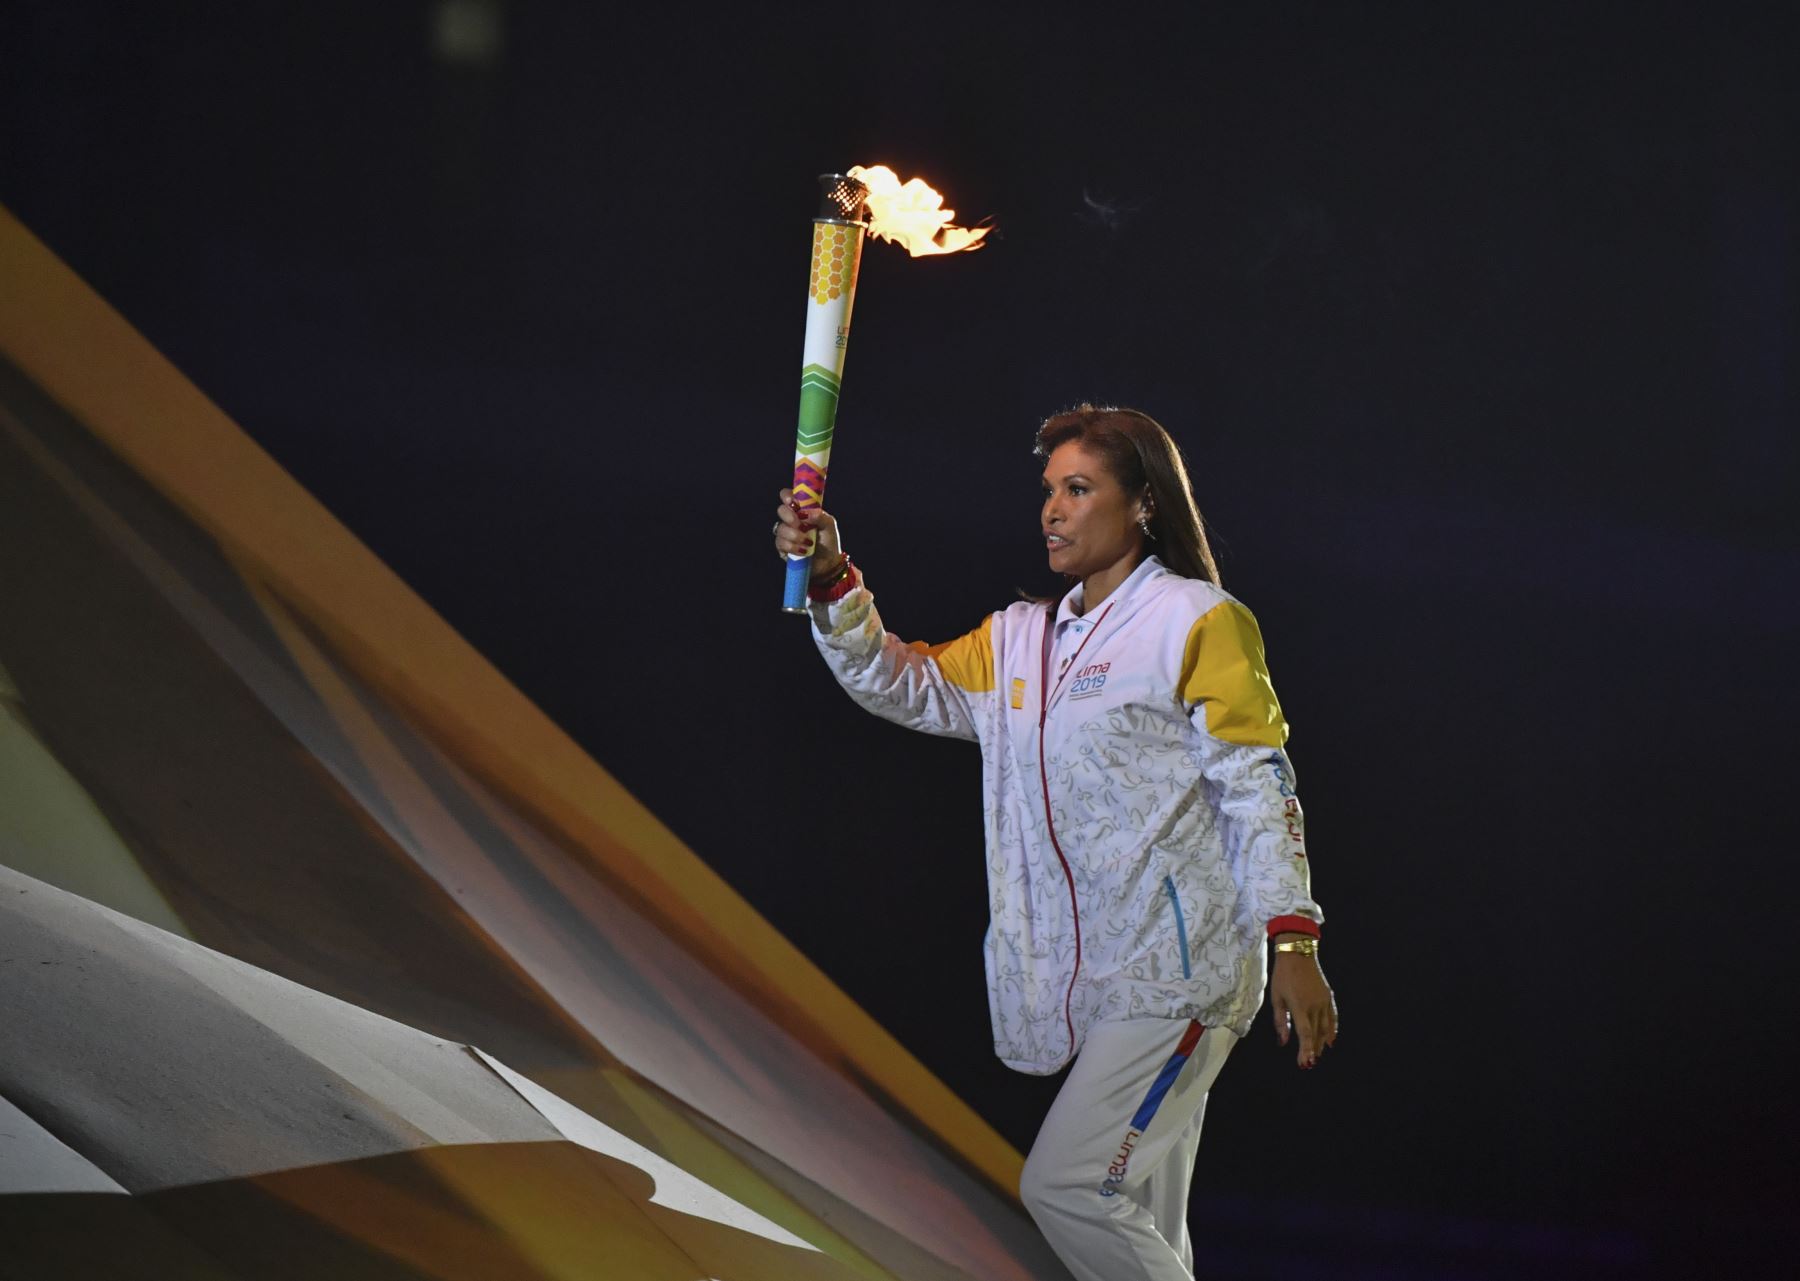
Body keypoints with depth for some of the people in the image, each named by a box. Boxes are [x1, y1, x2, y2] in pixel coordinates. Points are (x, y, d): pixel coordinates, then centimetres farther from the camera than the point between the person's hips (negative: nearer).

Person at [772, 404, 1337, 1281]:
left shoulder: (1198, 623, -5)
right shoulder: (1019, 640, 15)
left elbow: (1257, 787, -9)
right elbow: (905, 687, 8)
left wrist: (1292, 939, -16)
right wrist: (831, 583, -7)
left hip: (1180, 972, -7)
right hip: (1094, 985, 7)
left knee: (1065, 1184, -18)